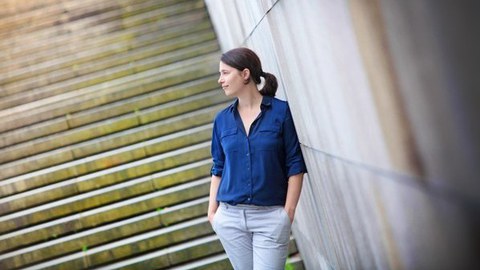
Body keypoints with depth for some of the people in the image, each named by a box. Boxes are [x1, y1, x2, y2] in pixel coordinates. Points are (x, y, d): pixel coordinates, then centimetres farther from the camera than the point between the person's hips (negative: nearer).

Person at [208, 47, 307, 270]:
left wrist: (288, 212, -9)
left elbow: (295, 165, -4)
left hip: (271, 216, -4)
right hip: (230, 217, 4)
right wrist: (212, 210, 4)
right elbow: (218, 168, 12)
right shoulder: (222, 119, 6)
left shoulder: (281, 111, -5)